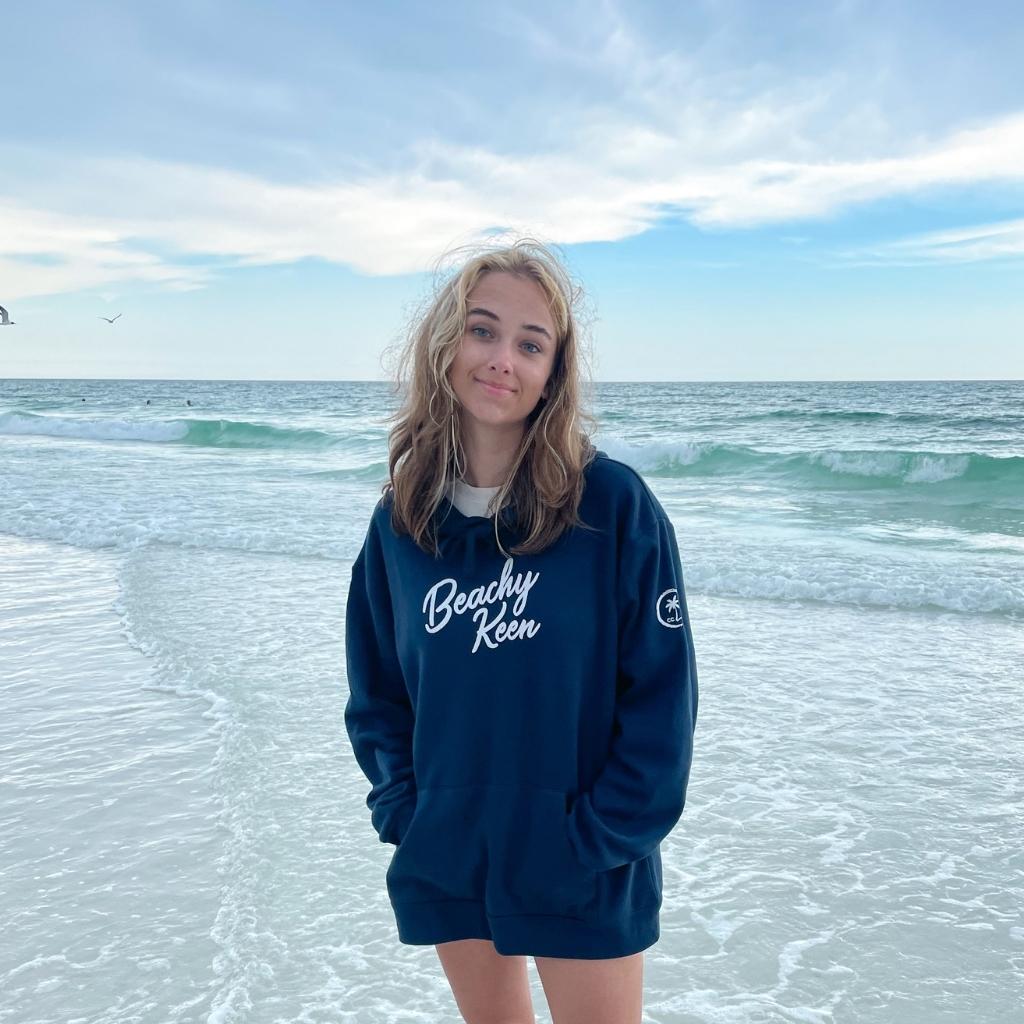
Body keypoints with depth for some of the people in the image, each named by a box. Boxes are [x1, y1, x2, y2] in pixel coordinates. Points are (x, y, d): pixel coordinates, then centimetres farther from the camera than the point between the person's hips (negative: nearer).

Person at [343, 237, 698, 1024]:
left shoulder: (614, 503, -14)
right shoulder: (401, 519, -1)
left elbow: (663, 694, -12)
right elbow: (375, 686, 8)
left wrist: (603, 837, -13)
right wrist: (402, 808, -2)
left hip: (578, 871, -3)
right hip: (445, 863, 4)